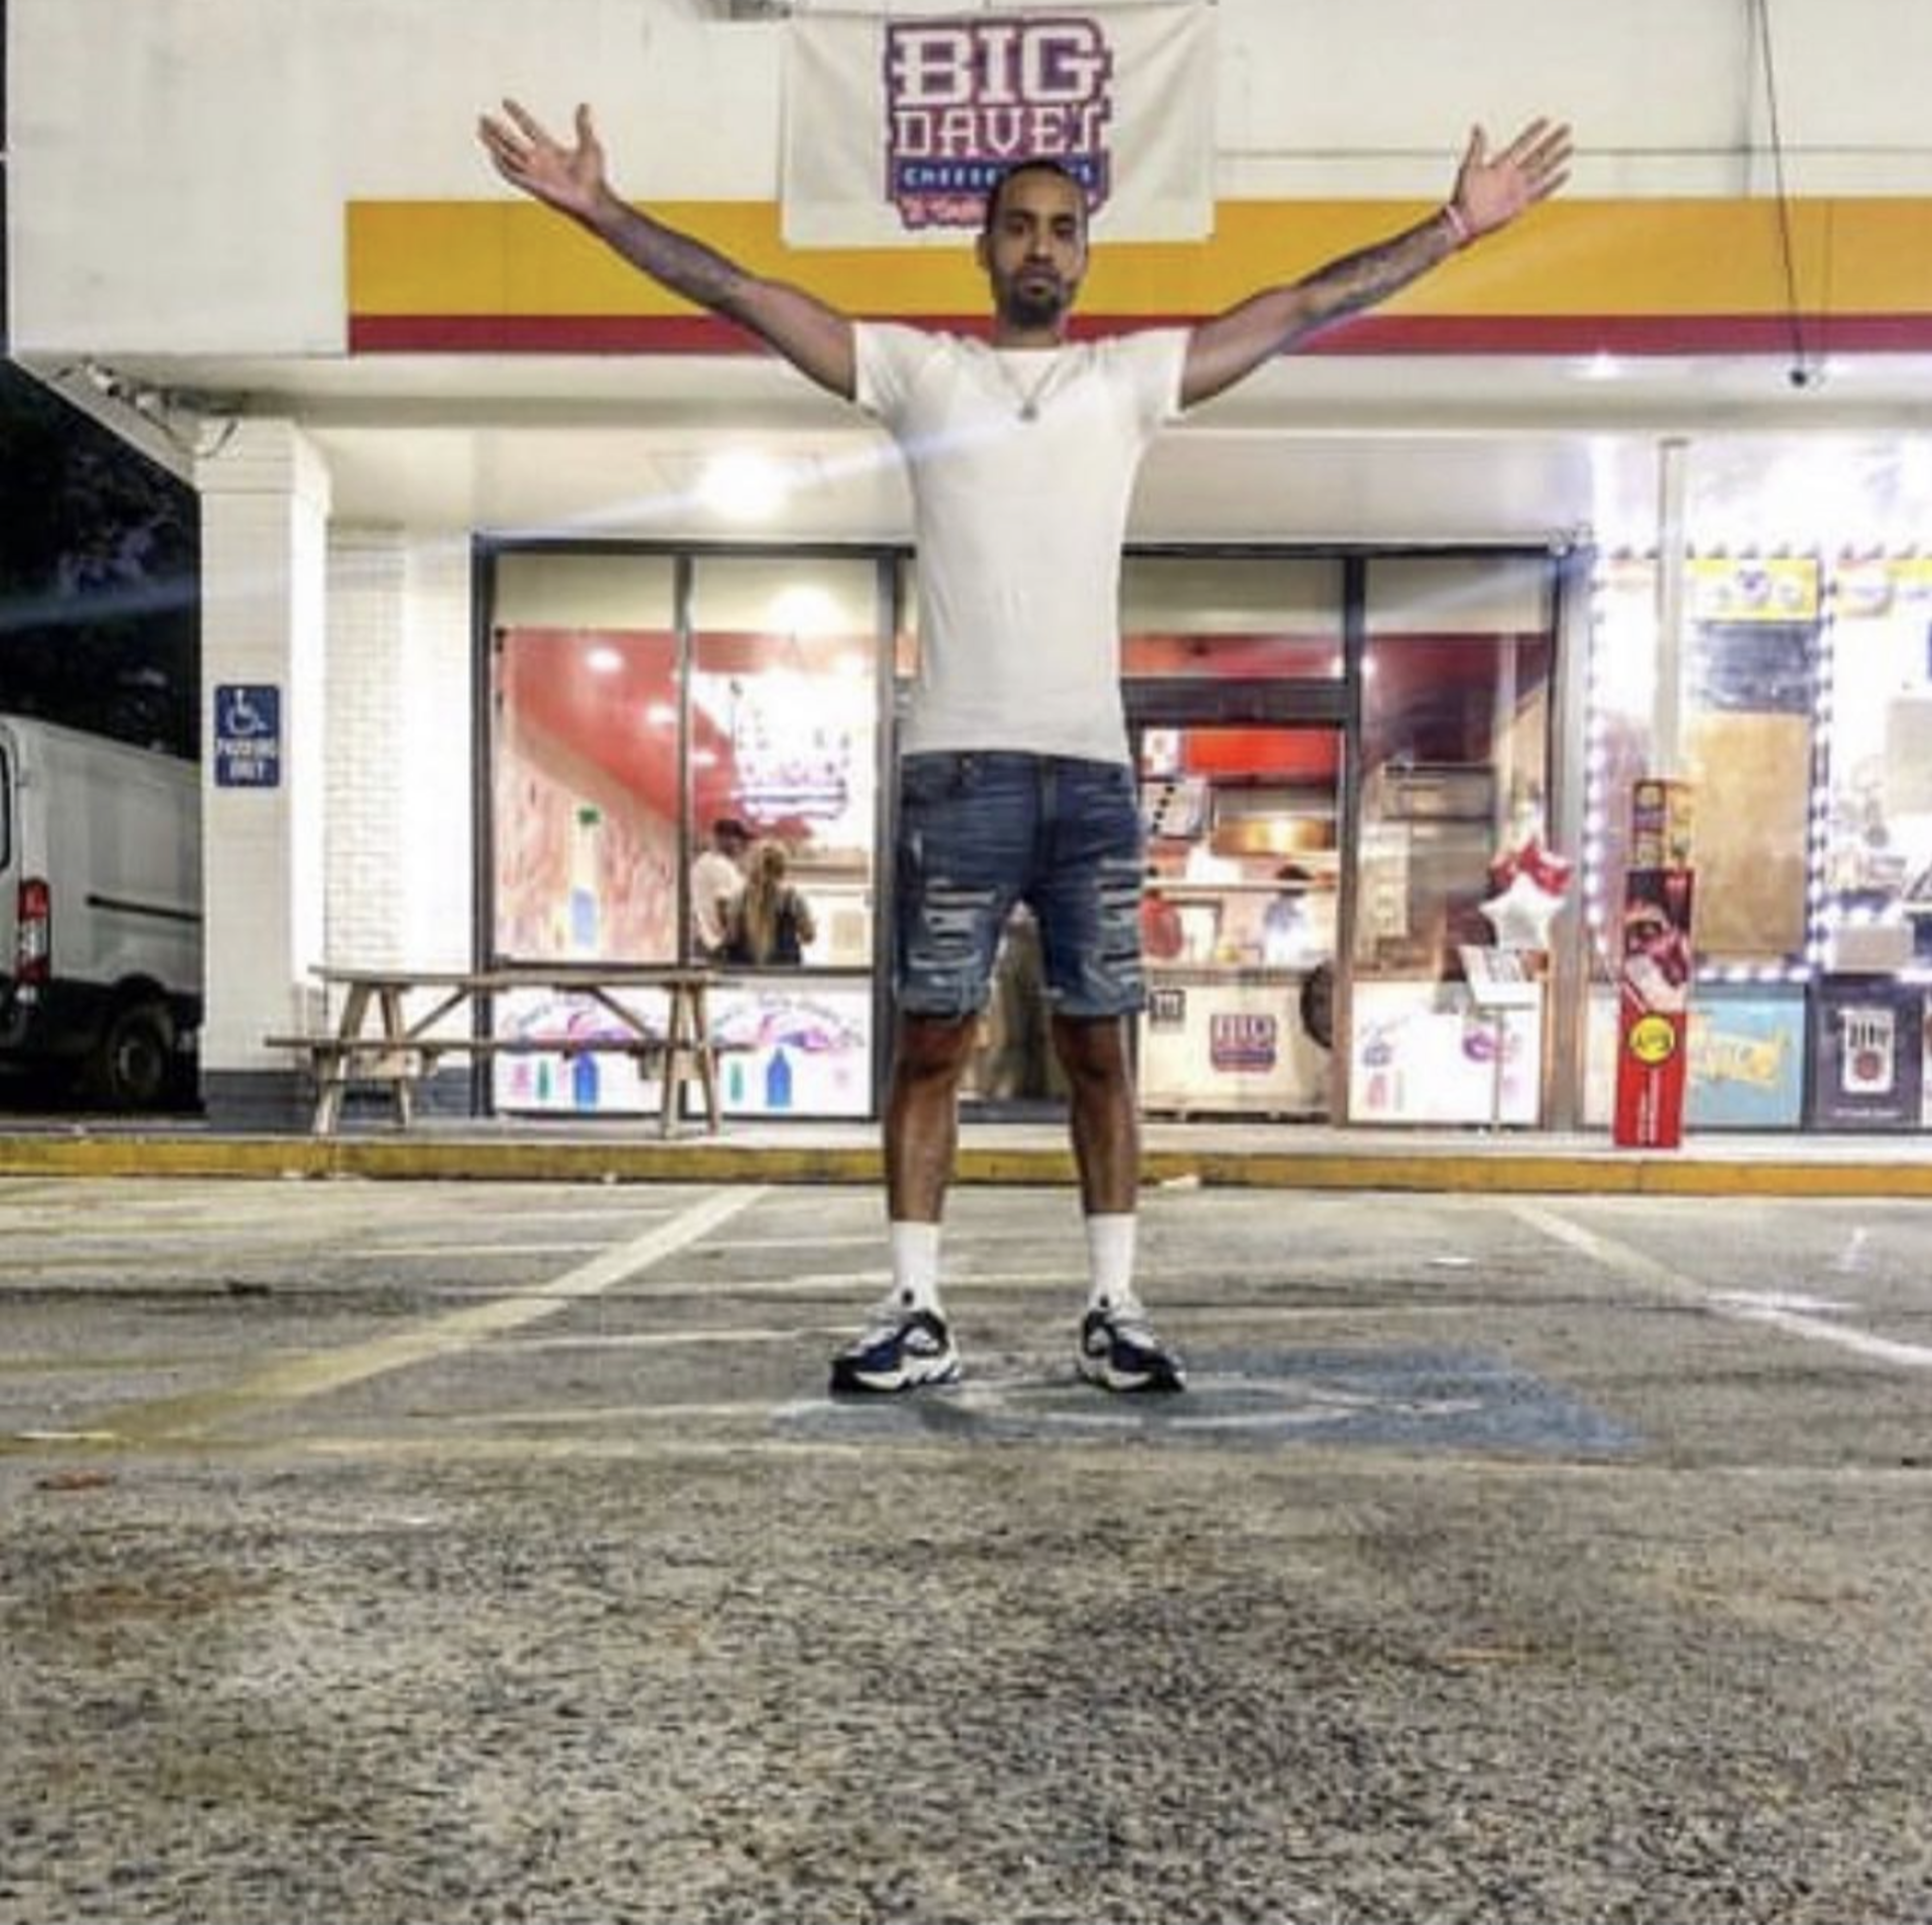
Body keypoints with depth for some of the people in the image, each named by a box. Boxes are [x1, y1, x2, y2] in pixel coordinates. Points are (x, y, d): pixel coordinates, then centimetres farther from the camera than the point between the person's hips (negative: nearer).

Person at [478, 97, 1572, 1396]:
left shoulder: (1134, 374, 13)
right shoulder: (920, 369, 9)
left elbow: (1304, 309, 12)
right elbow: (741, 294, 6)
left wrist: (1457, 225, 9)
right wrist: (599, 208, 0)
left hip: (1092, 767, 2)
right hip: (959, 765, -1)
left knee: (1099, 1049, 6)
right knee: (932, 1043, 1)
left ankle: (1116, 1311, 13)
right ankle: (920, 1314, 9)